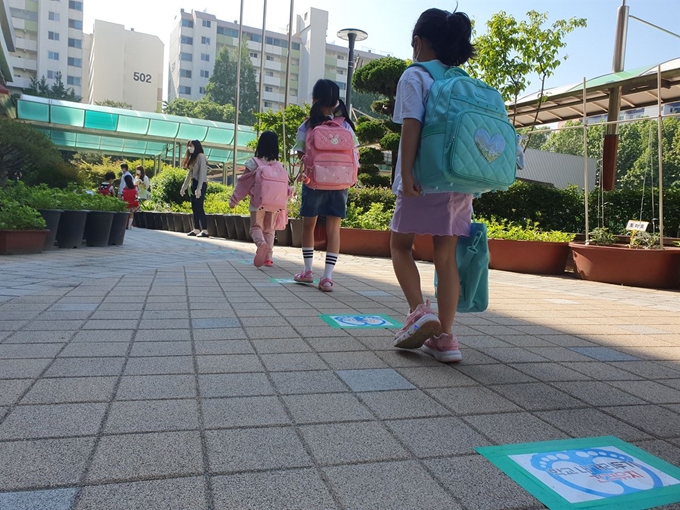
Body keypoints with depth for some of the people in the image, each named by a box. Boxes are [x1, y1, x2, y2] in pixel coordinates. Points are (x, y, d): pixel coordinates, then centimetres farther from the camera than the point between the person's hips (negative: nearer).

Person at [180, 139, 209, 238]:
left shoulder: (201, 156, -6)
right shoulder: (192, 158, 21)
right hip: (193, 185, 9)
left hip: (200, 185, -9)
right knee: (194, 208, 6)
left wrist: (199, 188, -23)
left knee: (199, 208, -13)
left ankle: (205, 231, -14)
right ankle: (196, 230, 8)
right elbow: (189, 174, 22)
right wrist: (184, 187, 18)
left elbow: (202, 173, -16)